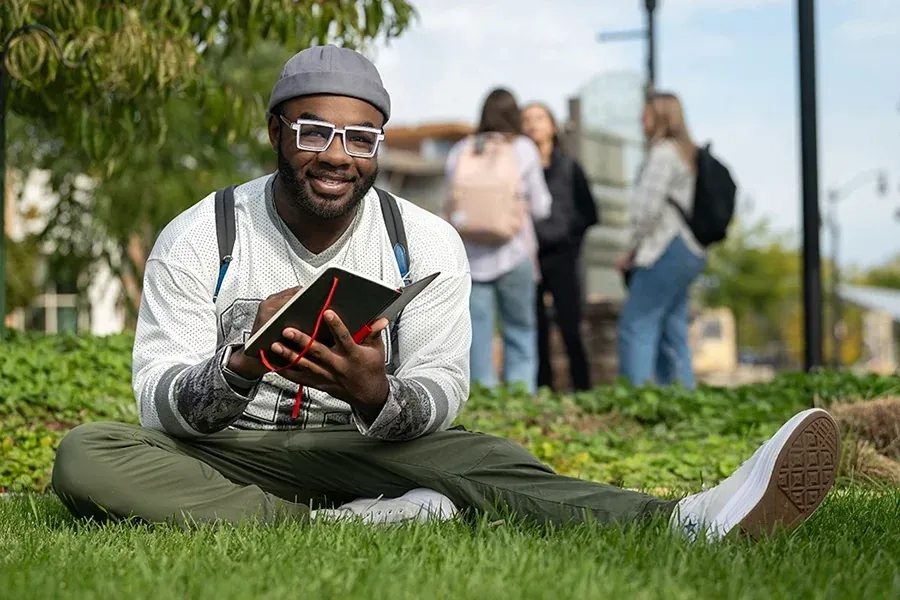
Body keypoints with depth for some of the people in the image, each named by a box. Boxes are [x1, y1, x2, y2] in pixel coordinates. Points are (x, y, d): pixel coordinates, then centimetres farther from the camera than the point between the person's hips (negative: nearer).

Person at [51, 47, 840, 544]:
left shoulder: (427, 242, -2)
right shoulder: (197, 240, -6)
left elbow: (442, 395, -7)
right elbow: (160, 404, -11)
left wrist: (380, 397, -32)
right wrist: (242, 366, -33)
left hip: (372, 445, 0)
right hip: (231, 456, 0)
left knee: (480, 457, -32)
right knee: (85, 453, -30)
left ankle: (686, 525, -55)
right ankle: (335, 529, -40)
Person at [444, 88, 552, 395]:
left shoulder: (460, 151, 7)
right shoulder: (523, 149, 1)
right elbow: (540, 208, 5)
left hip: (471, 257, 1)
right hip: (514, 253, -1)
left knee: (478, 336, 3)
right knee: (520, 332, 8)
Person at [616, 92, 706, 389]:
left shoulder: (663, 153, -9)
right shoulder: (687, 153, 20)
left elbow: (648, 208, -16)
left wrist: (630, 252, -4)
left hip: (667, 251, -10)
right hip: (689, 252, 10)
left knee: (636, 326, -11)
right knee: (673, 334, 10)